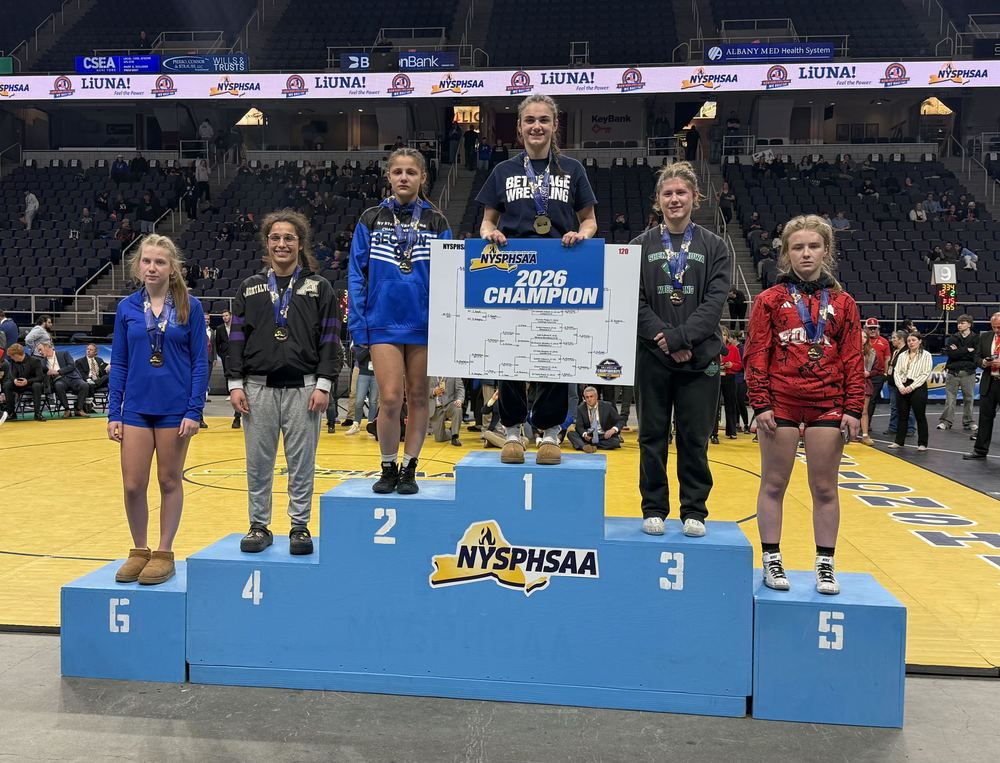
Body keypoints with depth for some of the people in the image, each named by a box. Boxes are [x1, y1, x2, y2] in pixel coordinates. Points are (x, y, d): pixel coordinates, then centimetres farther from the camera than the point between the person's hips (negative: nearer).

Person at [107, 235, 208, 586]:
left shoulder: (189, 307, -3)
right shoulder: (127, 308, 4)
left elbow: (199, 362, -3)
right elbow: (119, 363, 7)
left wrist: (194, 411, -9)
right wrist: (113, 413, 2)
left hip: (175, 408, -2)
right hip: (137, 407, 2)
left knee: (169, 481, 8)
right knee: (133, 485, 2)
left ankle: (164, 553, 21)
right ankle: (139, 550, 22)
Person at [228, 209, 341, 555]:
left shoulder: (319, 288, 6)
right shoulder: (250, 288, 12)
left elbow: (329, 339, 2)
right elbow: (237, 338, 9)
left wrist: (323, 385, -7)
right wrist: (235, 384, 0)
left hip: (303, 388, -2)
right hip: (258, 389, 2)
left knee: (302, 462, 3)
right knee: (258, 463, 7)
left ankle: (300, 526, 16)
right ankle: (259, 526, 20)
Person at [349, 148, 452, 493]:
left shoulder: (437, 222, 6)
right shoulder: (371, 220, 6)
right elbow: (357, 275, 6)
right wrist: (357, 325, -2)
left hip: (424, 324, 1)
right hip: (383, 322, -1)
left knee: (418, 397, 7)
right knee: (390, 399, -8)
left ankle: (409, 469, 20)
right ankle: (388, 469, 12)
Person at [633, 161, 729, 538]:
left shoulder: (714, 246, 7)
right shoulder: (641, 246, 7)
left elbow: (716, 300, -3)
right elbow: (634, 301, -1)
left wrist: (682, 338, -15)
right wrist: (665, 339, -13)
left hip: (700, 357, 0)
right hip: (653, 357, 1)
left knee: (695, 437, 4)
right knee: (652, 436, 5)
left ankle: (694, 511, 16)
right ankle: (654, 510, 17)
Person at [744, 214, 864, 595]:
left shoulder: (843, 303, 8)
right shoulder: (770, 300, 3)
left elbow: (853, 360, 7)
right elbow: (756, 356, -1)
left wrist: (854, 409, 1)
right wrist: (760, 404, -8)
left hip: (827, 405, 2)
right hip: (780, 403, -1)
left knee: (825, 488, 7)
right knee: (773, 484, 5)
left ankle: (825, 565, 18)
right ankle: (771, 560, 16)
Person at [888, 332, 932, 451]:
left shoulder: (925, 355, 0)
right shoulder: (902, 355, 13)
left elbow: (925, 374, -7)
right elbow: (897, 371, 8)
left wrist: (911, 387, -14)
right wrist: (900, 386, -8)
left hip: (918, 388, -4)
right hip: (903, 388, 4)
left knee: (920, 416, -1)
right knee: (902, 415, 9)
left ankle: (922, 443, 6)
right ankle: (899, 441, 16)